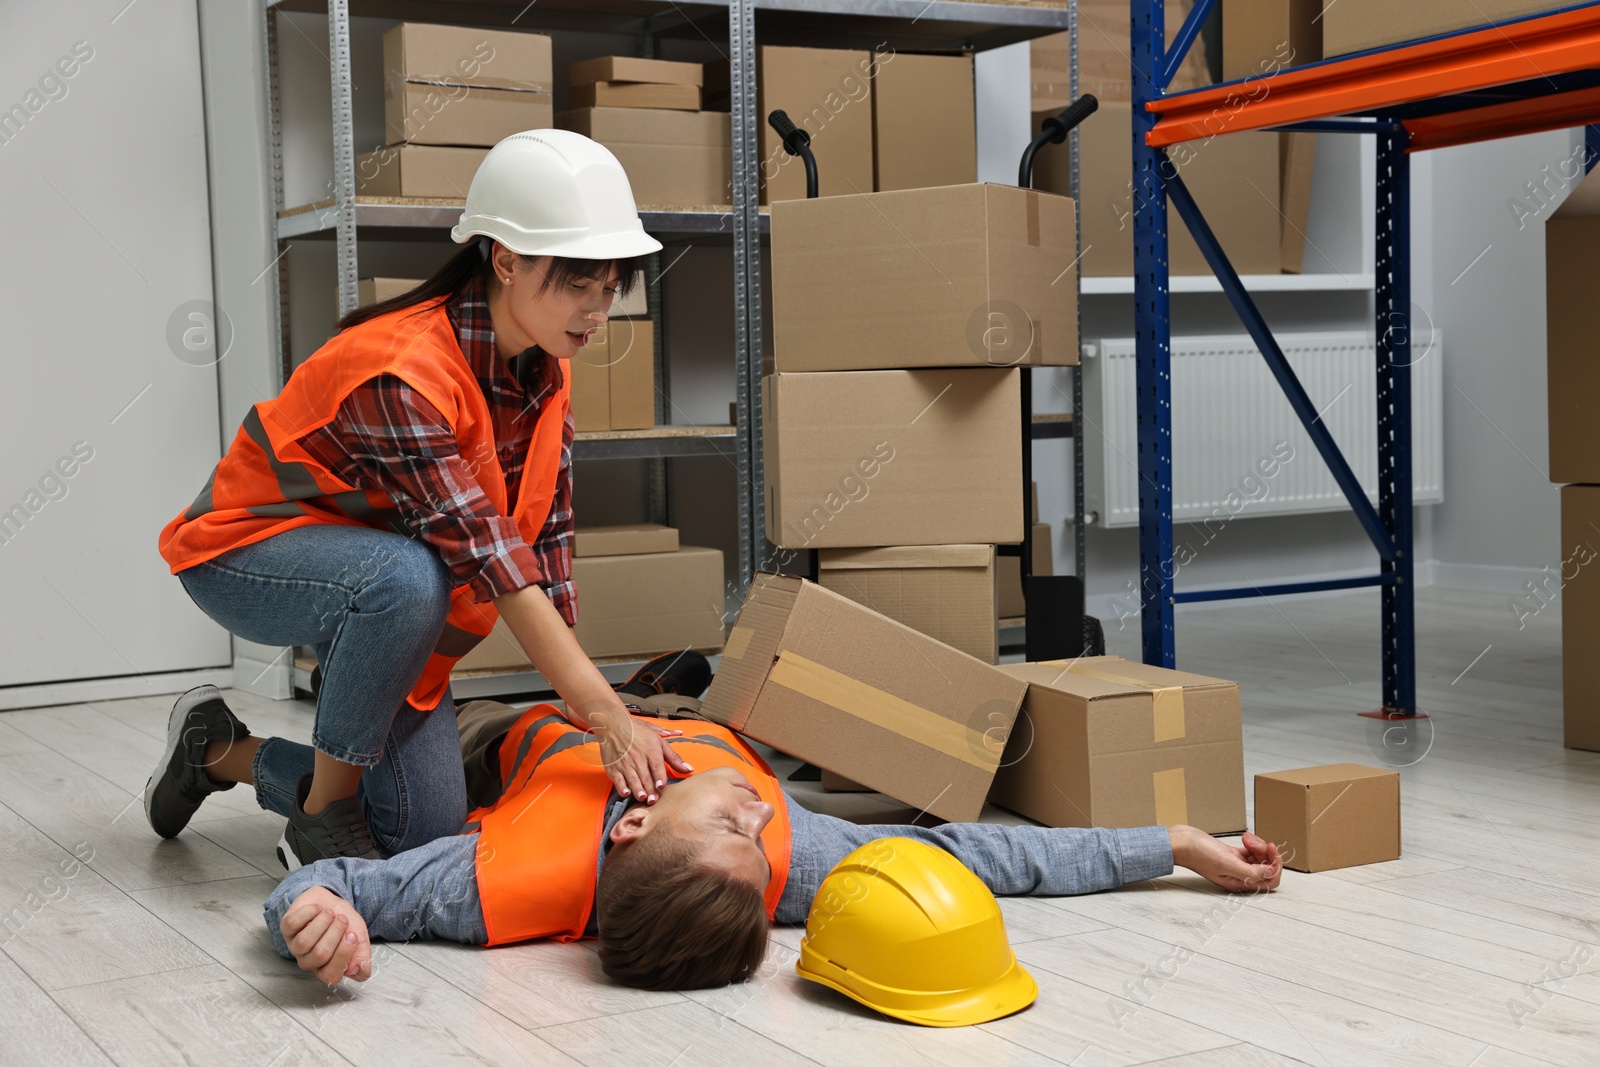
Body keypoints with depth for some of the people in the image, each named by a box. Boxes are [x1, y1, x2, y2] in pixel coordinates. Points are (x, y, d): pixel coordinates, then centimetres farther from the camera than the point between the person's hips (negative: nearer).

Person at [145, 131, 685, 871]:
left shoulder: (543, 371, -8)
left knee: (426, 829, -1)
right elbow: (487, 557, -38)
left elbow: (546, 537, -7)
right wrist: (608, 713, -40)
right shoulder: (405, 372, -34)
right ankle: (322, 819, -18)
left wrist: (583, 706, -13)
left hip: (376, 559, 7)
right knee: (408, 576, -41)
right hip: (245, 551, -7)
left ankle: (220, 750, 23)